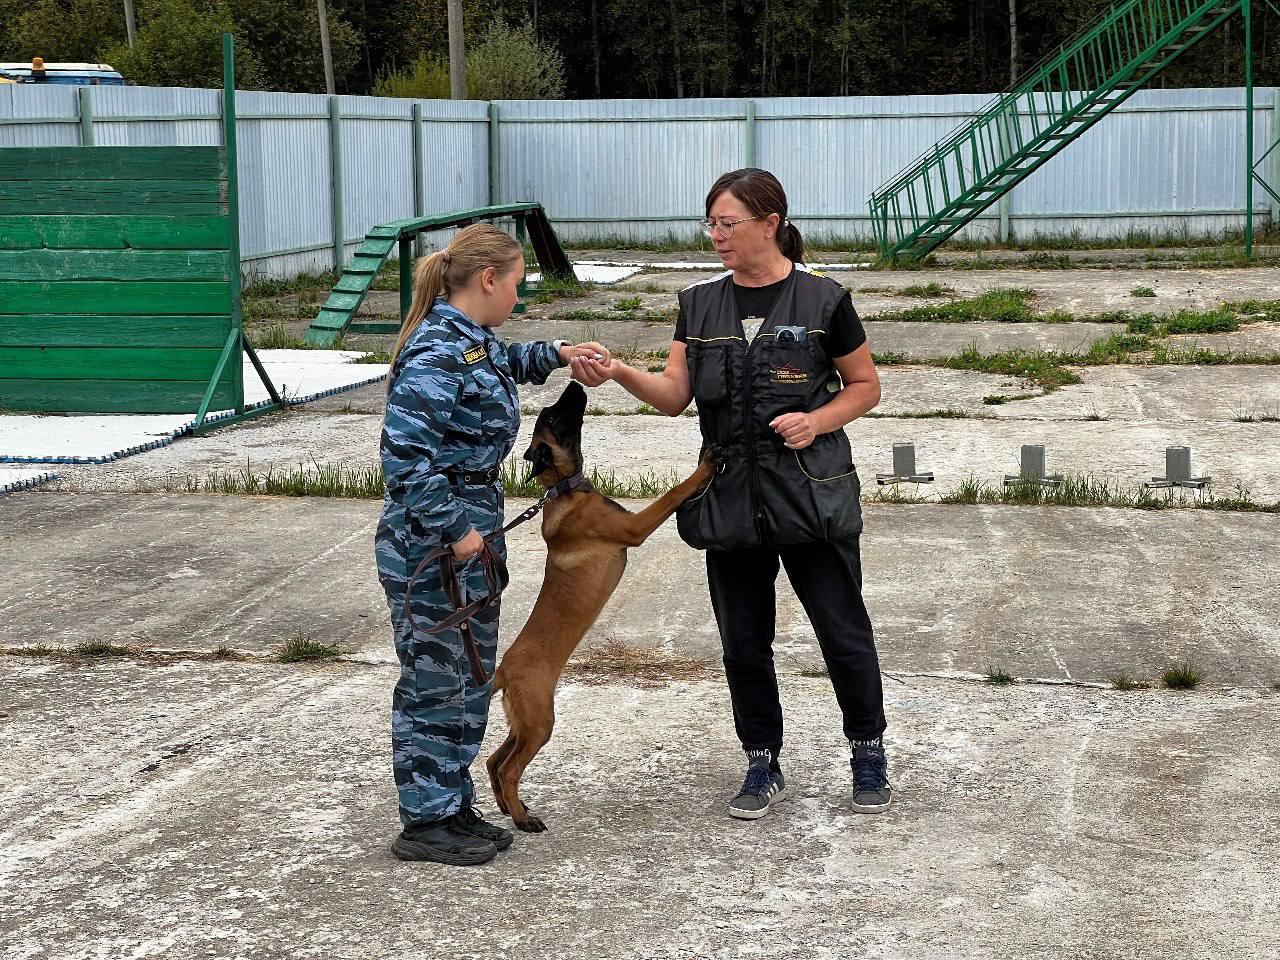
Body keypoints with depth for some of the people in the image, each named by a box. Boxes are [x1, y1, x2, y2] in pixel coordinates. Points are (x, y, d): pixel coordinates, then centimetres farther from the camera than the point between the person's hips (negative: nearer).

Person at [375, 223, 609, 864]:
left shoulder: (472, 341, 9)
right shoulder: (436, 354, -21)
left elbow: (502, 364, 37)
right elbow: (406, 456, -27)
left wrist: (553, 355, 27)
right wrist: (453, 529, -23)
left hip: (471, 530, 10)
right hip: (429, 544, -10)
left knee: (472, 676, 15)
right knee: (434, 679, 0)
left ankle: (454, 806, 26)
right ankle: (424, 821, 10)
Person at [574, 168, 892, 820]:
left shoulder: (821, 299, -6)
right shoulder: (700, 303, 6)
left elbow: (865, 385, 3)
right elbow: (674, 395, 0)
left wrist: (818, 420, -15)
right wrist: (620, 374, -18)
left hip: (810, 494, -4)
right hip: (729, 498, 4)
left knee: (843, 631, 4)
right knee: (743, 640, 10)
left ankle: (869, 752, 24)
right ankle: (763, 765, 24)